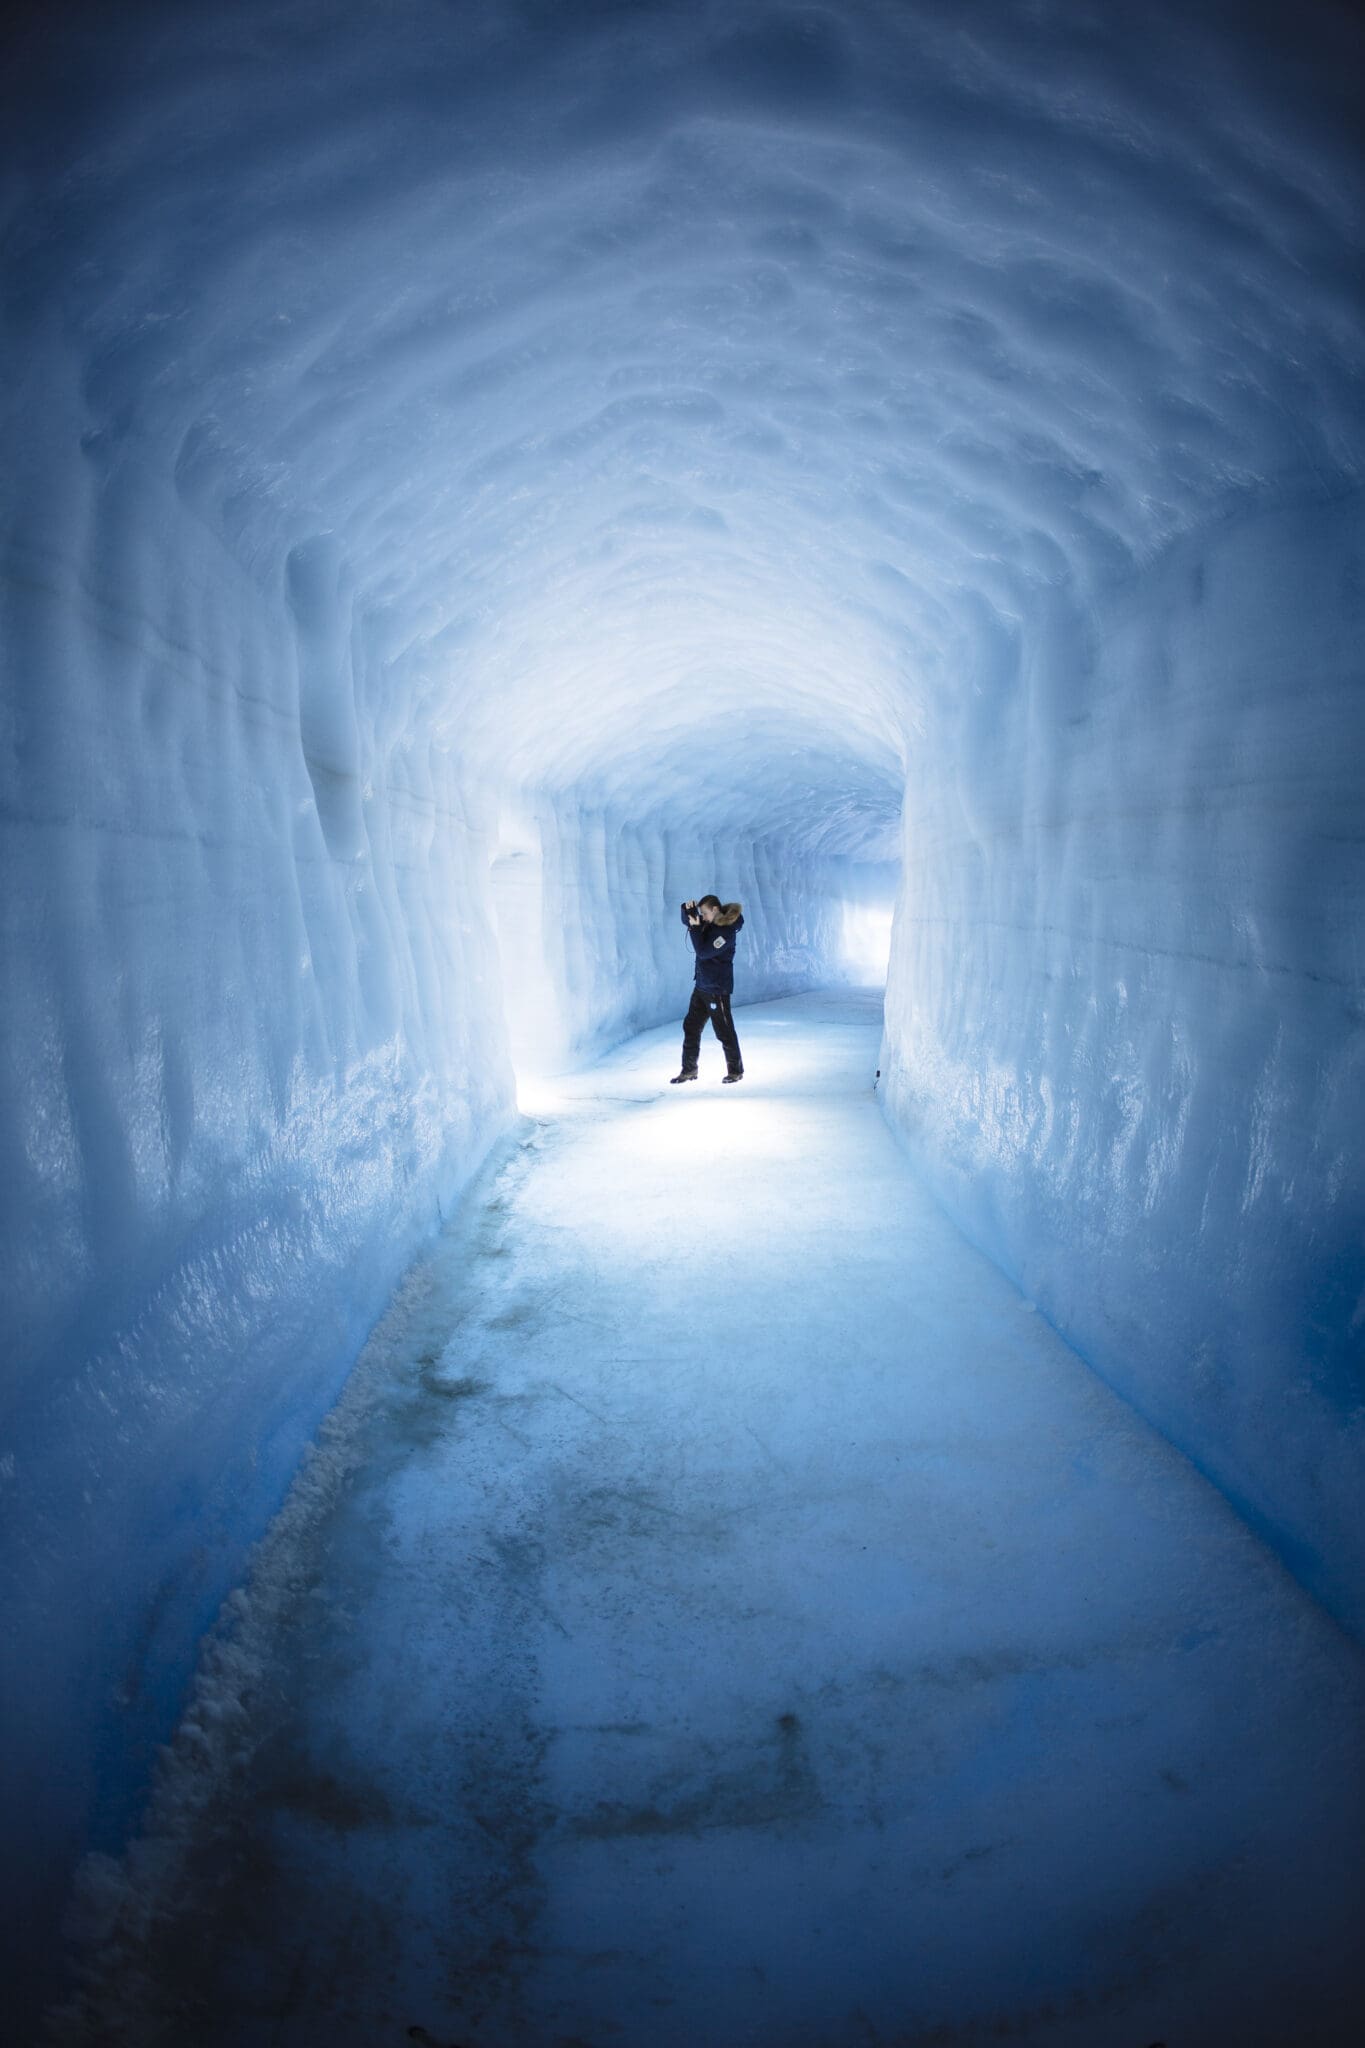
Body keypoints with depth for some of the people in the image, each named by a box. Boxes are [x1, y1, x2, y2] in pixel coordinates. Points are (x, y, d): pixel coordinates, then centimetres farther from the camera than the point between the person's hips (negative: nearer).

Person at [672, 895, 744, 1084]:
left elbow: (703, 952, -23)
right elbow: (687, 920, 18)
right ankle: (689, 1070, 20)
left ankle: (736, 1070, 14)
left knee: (724, 1031, 0)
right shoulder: (709, 923, 7)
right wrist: (688, 910, -4)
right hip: (702, 985, 9)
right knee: (691, 1026, 12)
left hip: (717, 989, -9)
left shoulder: (727, 931, -19)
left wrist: (695, 928, -20)